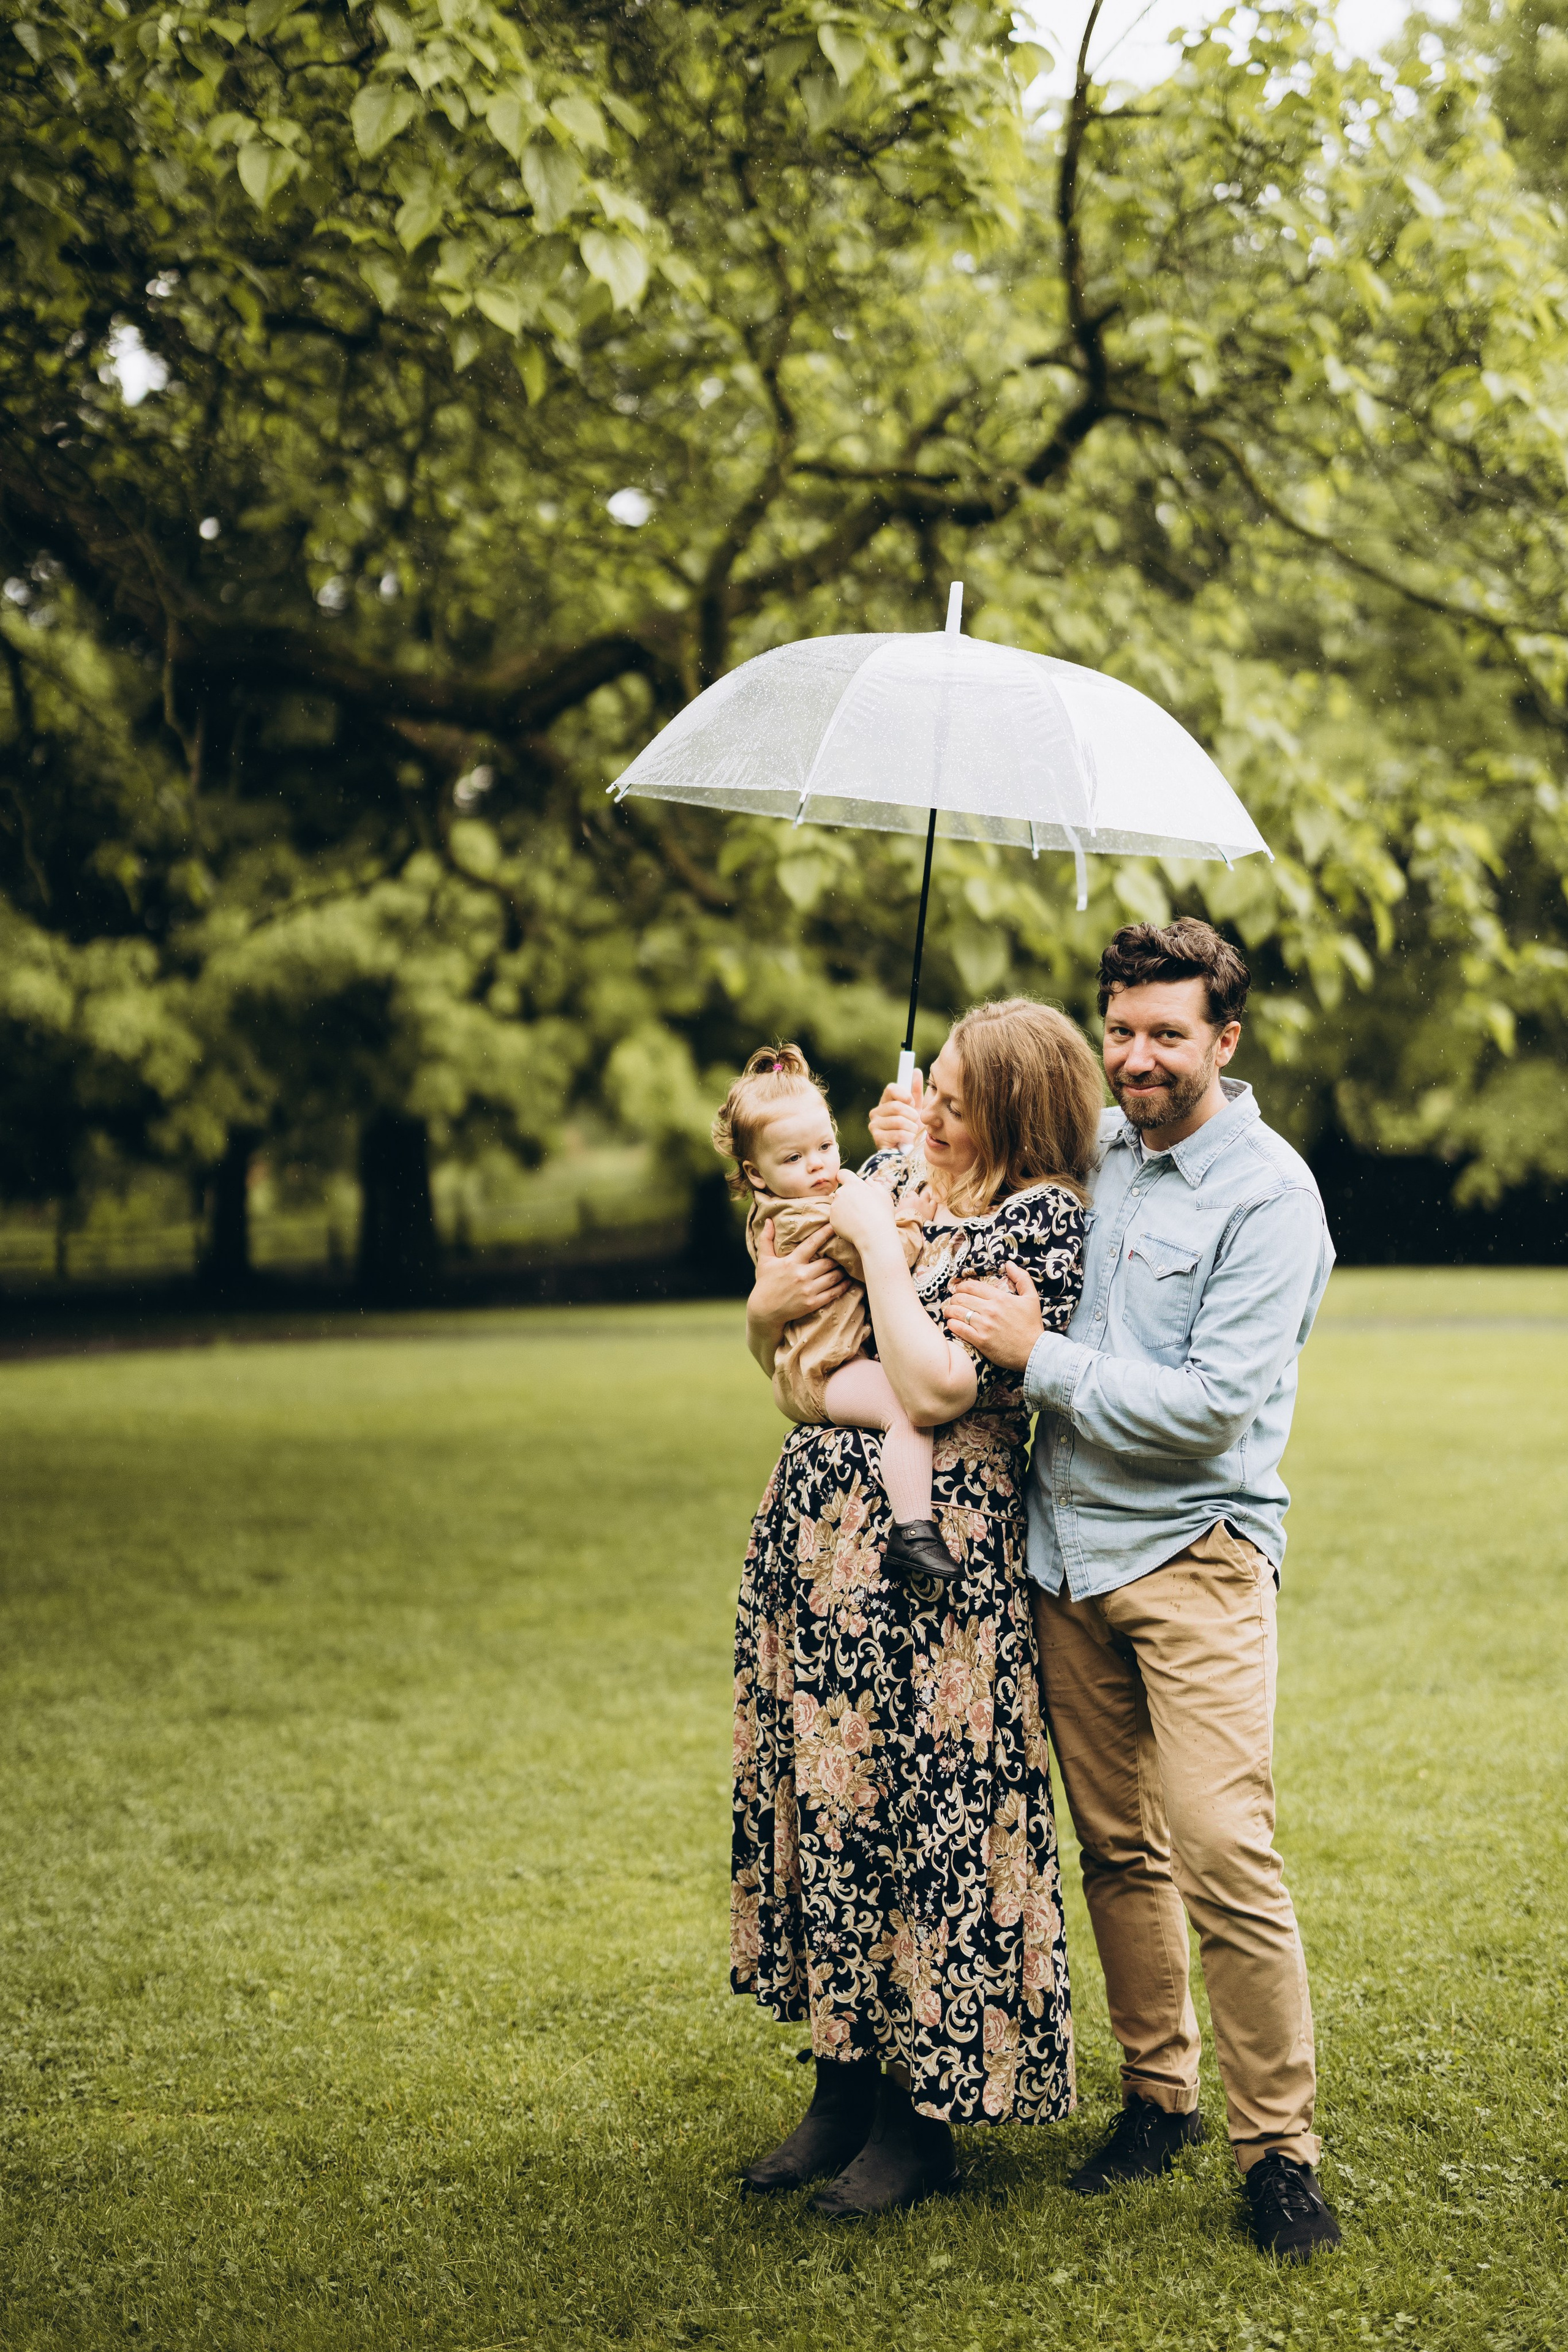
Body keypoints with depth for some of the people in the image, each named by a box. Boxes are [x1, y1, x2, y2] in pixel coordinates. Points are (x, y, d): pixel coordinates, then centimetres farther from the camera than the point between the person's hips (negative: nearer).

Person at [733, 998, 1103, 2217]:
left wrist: (876, 1245, -13)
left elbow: (935, 1389, -21)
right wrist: (771, 1300, -3)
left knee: (924, 1816, -1)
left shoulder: (1043, 1221, -11)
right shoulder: (891, 1175, 11)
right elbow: (777, 1347, 19)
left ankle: (923, 2116, 13)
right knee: (820, 1794, 12)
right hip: (817, 1533, 8)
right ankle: (846, 2082, 25)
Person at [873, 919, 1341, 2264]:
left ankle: (1279, 2150, 0)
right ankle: (1157, 2095, 25)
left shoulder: (1268, 1194, -10)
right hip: (1066, 1547, 6)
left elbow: (1213, 1404, -17)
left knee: (1225, 1855, -11)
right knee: (1116, 1846, 11)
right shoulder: (1088, 1148, 9)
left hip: (1192, 1557, -6)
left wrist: (1038, 1357, -14)